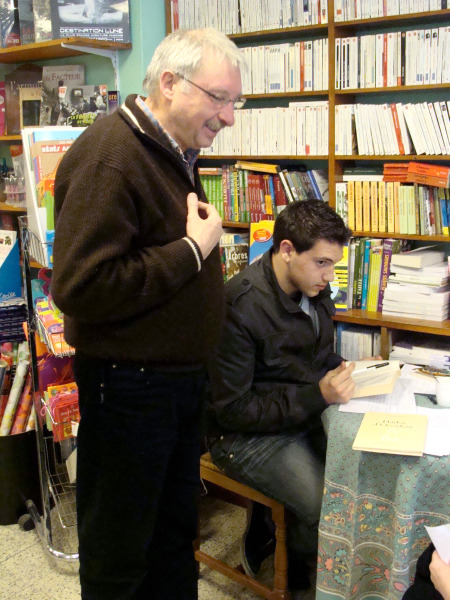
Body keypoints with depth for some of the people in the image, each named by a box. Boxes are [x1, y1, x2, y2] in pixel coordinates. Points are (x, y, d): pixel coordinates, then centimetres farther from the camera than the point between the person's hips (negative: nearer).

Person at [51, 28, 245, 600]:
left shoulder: (175, 153, 11)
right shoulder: (109, 156, -21)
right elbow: (81, 289, -29)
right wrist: (193, 248, -24)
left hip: (180, 375, 9)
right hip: (128, 382, -9)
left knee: (176, 527, 24)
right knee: (119, 550, 12)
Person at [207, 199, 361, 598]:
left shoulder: (315, 291, 1)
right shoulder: (239, 307, -23)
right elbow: (232, 411, -19)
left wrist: (344, 373, -5)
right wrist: (317, 396, -24)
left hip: (306, 417, 8)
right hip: (248, 435, -8)